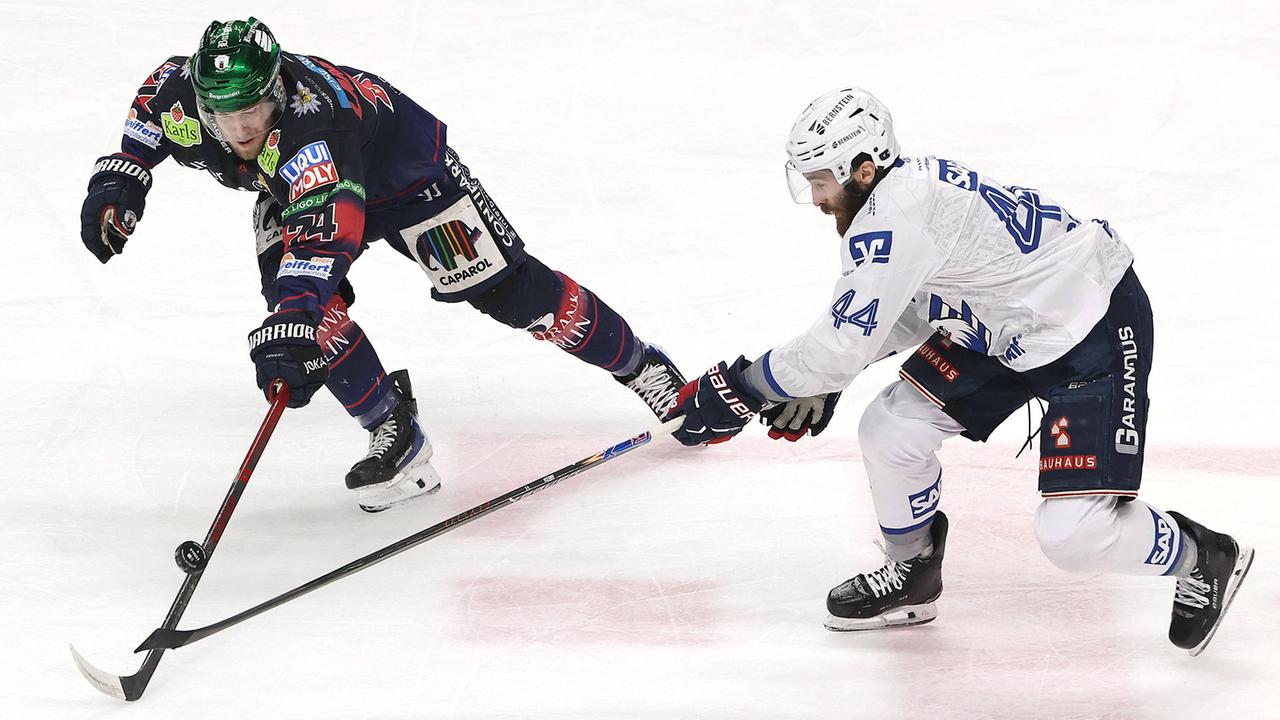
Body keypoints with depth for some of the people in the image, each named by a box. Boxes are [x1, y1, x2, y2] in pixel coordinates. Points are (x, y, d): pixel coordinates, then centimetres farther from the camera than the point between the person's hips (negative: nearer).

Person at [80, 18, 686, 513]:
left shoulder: (309, 115, -46)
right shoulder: (181, 95, -26)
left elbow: (323, 226, -60)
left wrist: (289, 326, -71)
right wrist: (120, 176, -6)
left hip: (403, 170, -6)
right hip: (291, 189, 6)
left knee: (507, 290, -7)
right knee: (297, 295, -21)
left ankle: (646, 370, 13)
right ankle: (397, 438, -10)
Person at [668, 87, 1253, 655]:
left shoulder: (897, 216, -28)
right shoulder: (908, 186, 2)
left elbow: (843, 344, -27)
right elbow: (906, 310, 16)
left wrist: (745, 388, -15)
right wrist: (820, 384, 7)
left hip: (1096, 328, -10)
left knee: (1073, 533, -16)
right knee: (890, 429, 3)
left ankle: (1204, 558, 11)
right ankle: (913, 577, 26)